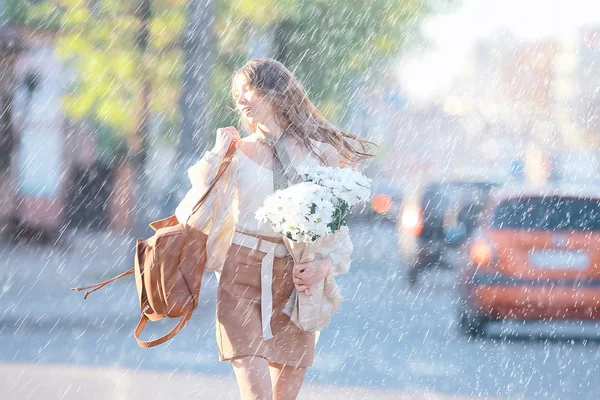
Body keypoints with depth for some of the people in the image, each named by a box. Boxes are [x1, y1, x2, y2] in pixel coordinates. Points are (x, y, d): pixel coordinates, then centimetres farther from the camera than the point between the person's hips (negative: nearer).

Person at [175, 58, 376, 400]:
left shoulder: (322, 154, 6)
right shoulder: (236, 151, 6)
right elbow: (197, 217, -3)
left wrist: (326, 265, -11)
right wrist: (217, 156, -4)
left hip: (296, 282, 1)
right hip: (241, 279, -1)